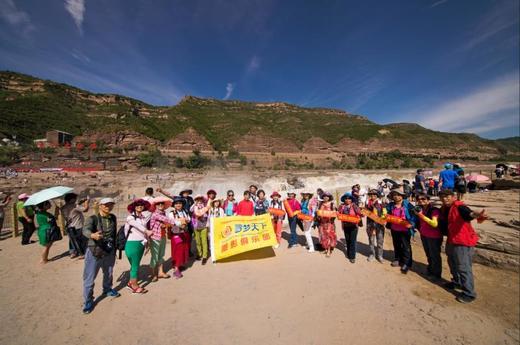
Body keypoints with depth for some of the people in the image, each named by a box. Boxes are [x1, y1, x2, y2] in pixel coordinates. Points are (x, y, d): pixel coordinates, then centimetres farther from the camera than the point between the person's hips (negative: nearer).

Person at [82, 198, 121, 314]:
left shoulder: (113, 218, -1)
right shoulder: (93, 218, -15)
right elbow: (85, 230, -33)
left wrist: (114, 248, 11)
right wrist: (92, 235, -56)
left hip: (109, 252, 5)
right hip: (94, 252, -4)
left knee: (108, 274, 23)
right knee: (89, 277, 4)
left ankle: (107, 290, 47)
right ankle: (88, 301, 24)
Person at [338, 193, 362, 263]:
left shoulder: (354, 206, -7)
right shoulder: (342, 206, 2)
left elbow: (359, 213, -15)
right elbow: (338, 213, 5)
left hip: (353, 226, -3)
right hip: (345, 226, 4)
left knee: (352, 241, -3)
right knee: (347, 240, 16)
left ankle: (352, 257, 4)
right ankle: (348, 254, 31)